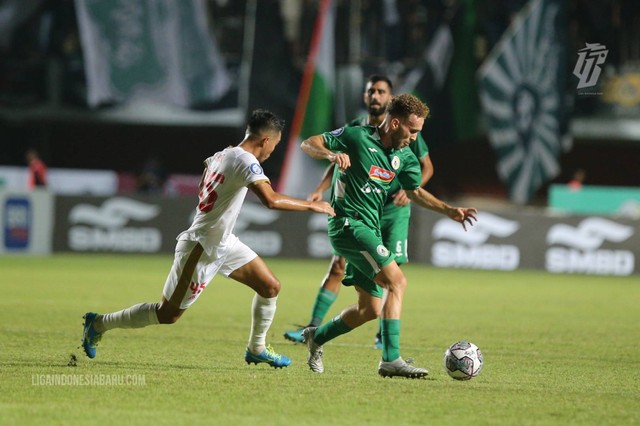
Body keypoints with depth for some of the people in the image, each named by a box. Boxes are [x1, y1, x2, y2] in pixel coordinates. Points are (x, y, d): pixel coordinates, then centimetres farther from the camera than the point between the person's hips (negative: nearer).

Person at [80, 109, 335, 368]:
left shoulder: (222, 154, 2)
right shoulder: (245, 161, -24)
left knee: (270, 287, 6)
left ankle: (256, 349, 22)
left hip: (223, 242, 9)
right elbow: (271, 200, -35)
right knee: (168, 314, 2)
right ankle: (99, 324, 16)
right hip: (202, 249, -9)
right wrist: (312, 206, -26)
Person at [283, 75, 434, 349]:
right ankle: (314, 328, -4)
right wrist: (320, 190, -2)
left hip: (393, 211, -2)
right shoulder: (354, 129, 2)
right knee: (338, 266, -6)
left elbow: (427, 167, 2)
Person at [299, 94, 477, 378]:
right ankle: (390, 359, -23)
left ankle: (317, 337, 30)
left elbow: (415, 192, 20)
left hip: (370, 228, 9)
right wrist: (332, 155, -27)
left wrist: (449, 211, 6)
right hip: (348, 224, -9)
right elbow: (308, 144, -7)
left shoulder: (404, 157, 9)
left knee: (371, 308, 10)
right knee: (397, 282, -20)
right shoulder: (356, 137, -10)